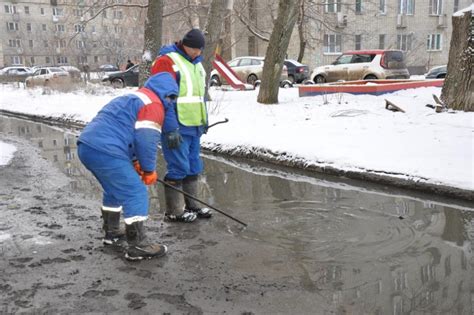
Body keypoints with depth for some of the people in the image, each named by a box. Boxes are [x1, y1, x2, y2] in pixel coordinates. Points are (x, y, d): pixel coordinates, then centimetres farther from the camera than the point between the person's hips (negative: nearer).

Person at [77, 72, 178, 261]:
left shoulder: (132, 98, 30)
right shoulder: (153, 104, -1)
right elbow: (146, 140, -11)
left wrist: (135, 162, 25)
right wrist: (149, 169, 3)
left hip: (86, 146, 10)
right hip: (105, 152, -10)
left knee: (114, 189, 28)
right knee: (136, 193, -3)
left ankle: (112, 232, 41)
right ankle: (137, 247, 0)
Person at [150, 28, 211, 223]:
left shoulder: (196, 63, 16)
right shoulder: (166, 61, -12)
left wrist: (204, 120, 22)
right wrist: (170, 129, -22)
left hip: (194, 127, 9)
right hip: (176, 128, -9)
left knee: (193, 167, 14)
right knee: (178, 168, -5)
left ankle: (191, 205, 27)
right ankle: (174, 212, 7)